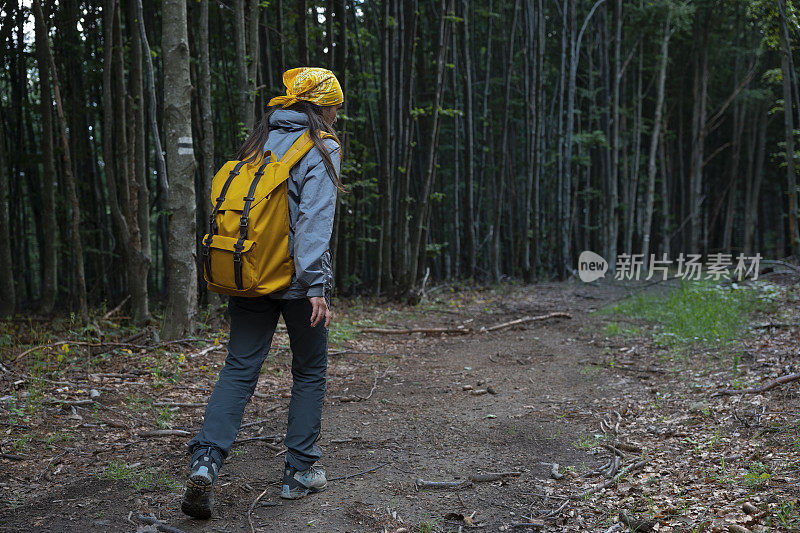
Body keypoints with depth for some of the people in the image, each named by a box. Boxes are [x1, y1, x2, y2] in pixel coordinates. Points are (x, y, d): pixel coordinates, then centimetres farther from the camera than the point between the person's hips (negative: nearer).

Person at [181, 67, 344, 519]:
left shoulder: (258, 143, 12)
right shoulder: (320, 149, -6)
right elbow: (314, 220, -18)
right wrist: (316, 285, -21)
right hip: (296, 279, -5)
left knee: (240, 368, 5)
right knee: (310, 371, 10)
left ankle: (206, 460, -10)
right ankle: (300, 473, 15)